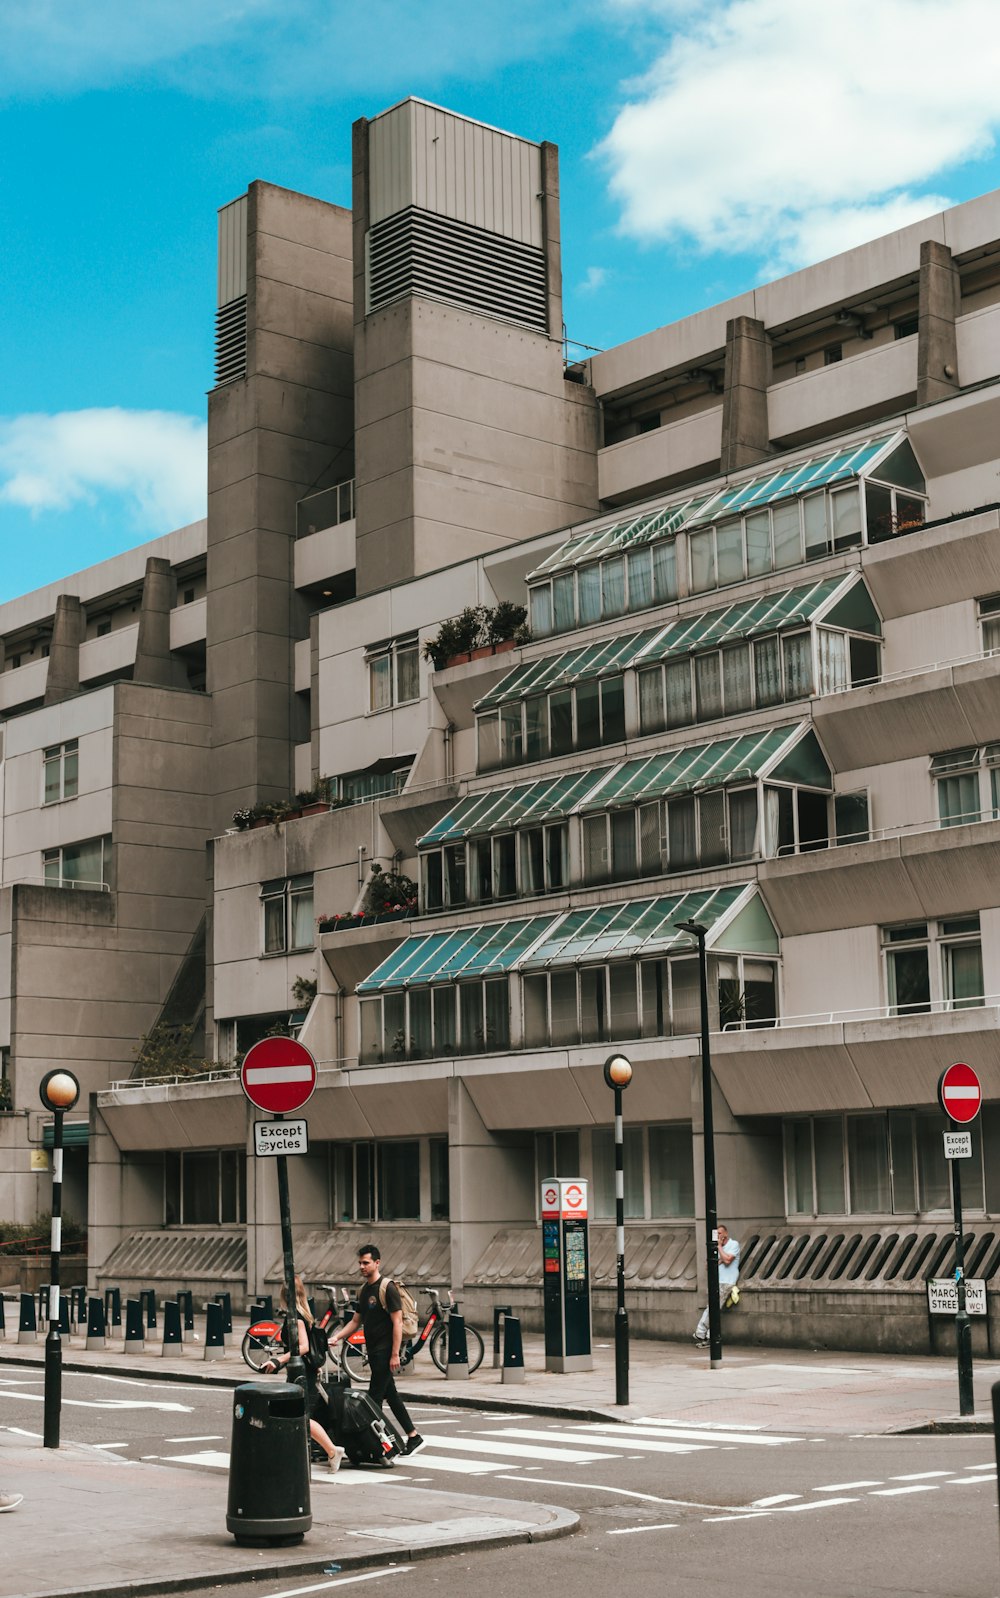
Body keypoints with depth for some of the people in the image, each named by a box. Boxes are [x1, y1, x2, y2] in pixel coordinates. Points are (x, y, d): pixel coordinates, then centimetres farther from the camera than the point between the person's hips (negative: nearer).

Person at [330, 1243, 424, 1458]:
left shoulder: (387, 1288, -12)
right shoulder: (364, 1290, 13)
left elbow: (397, 1322, -15)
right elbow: (356, 1321, 19)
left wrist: (395, 1354, -19)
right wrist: (336, 1338, 5)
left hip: (385, 1351, -9)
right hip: (373, 1351, 9)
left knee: (375, 1397, -8)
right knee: (390, 1395, 11)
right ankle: (413, 1436, 17)